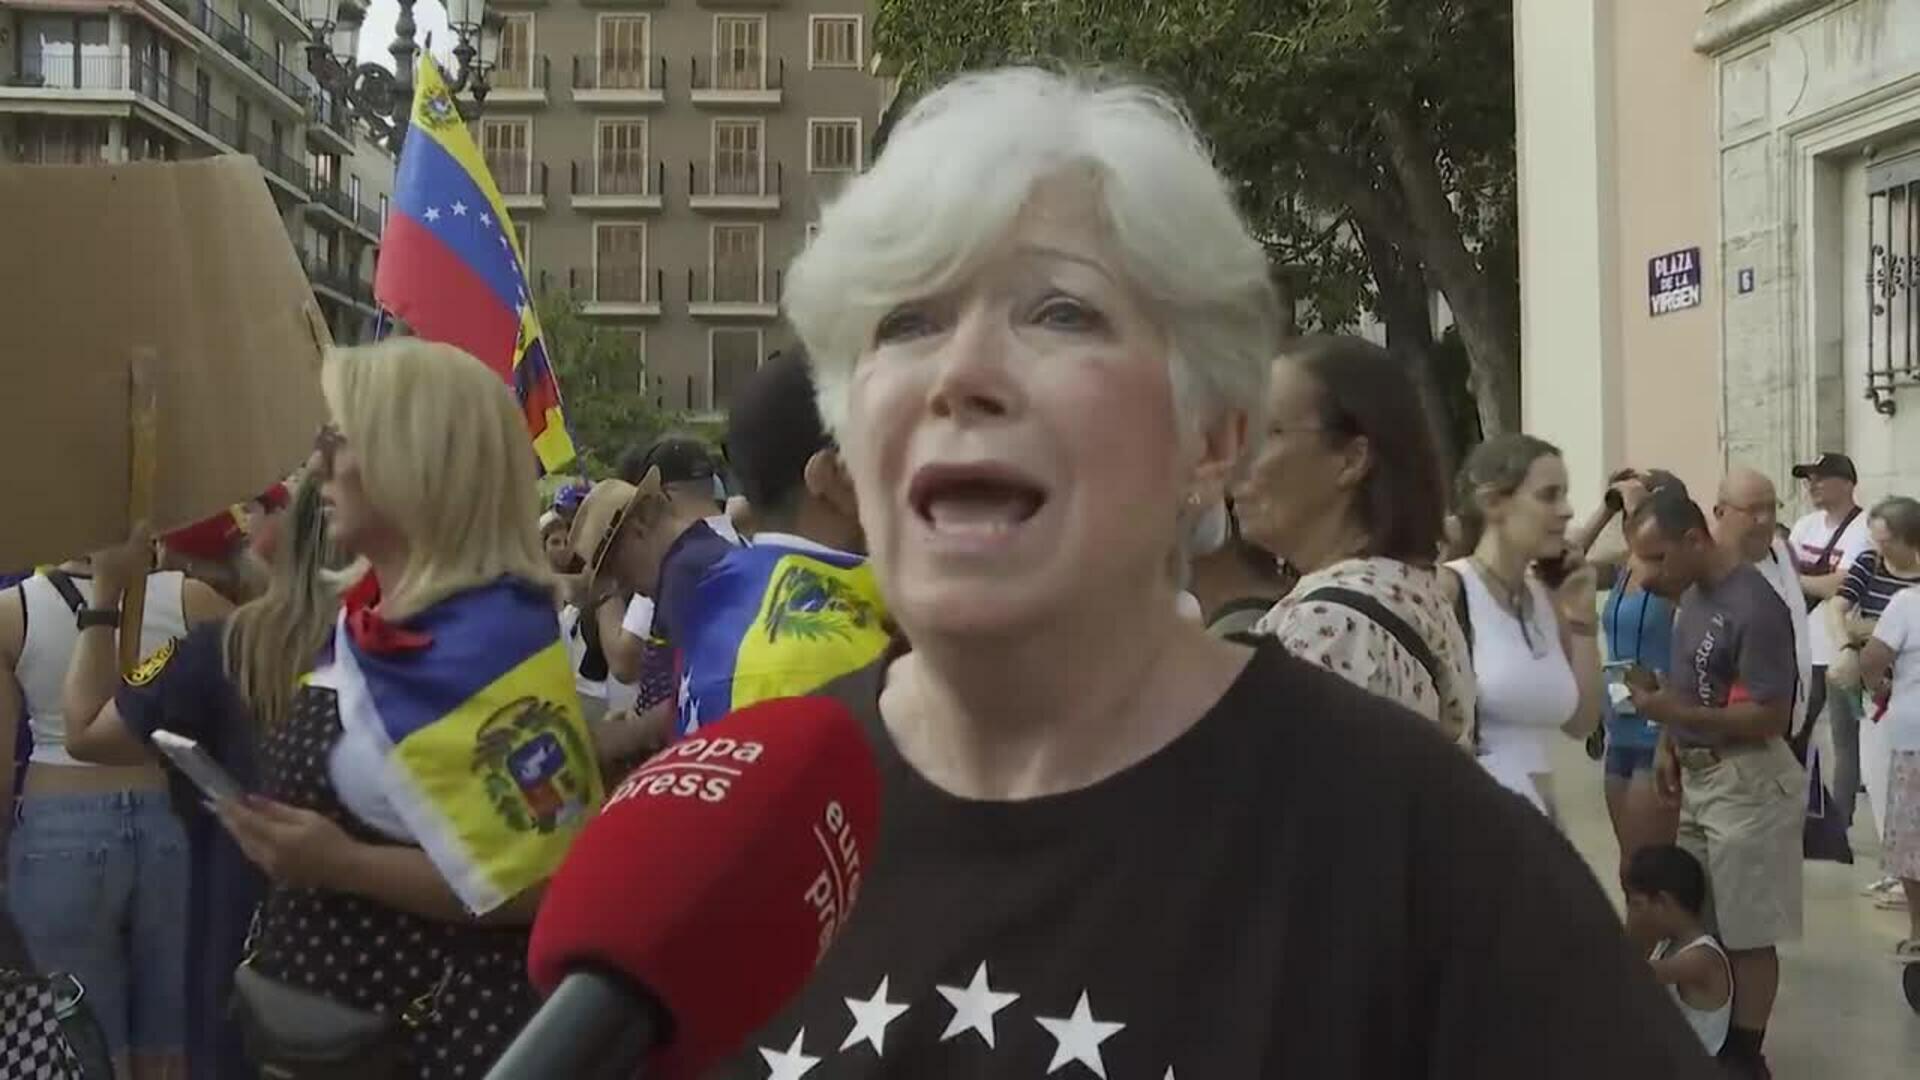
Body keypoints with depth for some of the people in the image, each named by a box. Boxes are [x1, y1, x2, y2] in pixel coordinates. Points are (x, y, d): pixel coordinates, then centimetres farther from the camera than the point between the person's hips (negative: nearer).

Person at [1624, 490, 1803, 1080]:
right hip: (1699, 777, 9)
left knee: (1748, 932, 4)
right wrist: (1670, 741, 7)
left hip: (1745, 783, -9)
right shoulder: (1694, 593, 6)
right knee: (1705, 923, 18)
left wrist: (1674, 713, -28)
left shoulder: (1754, 607, -22)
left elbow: (1770, 716, -23)